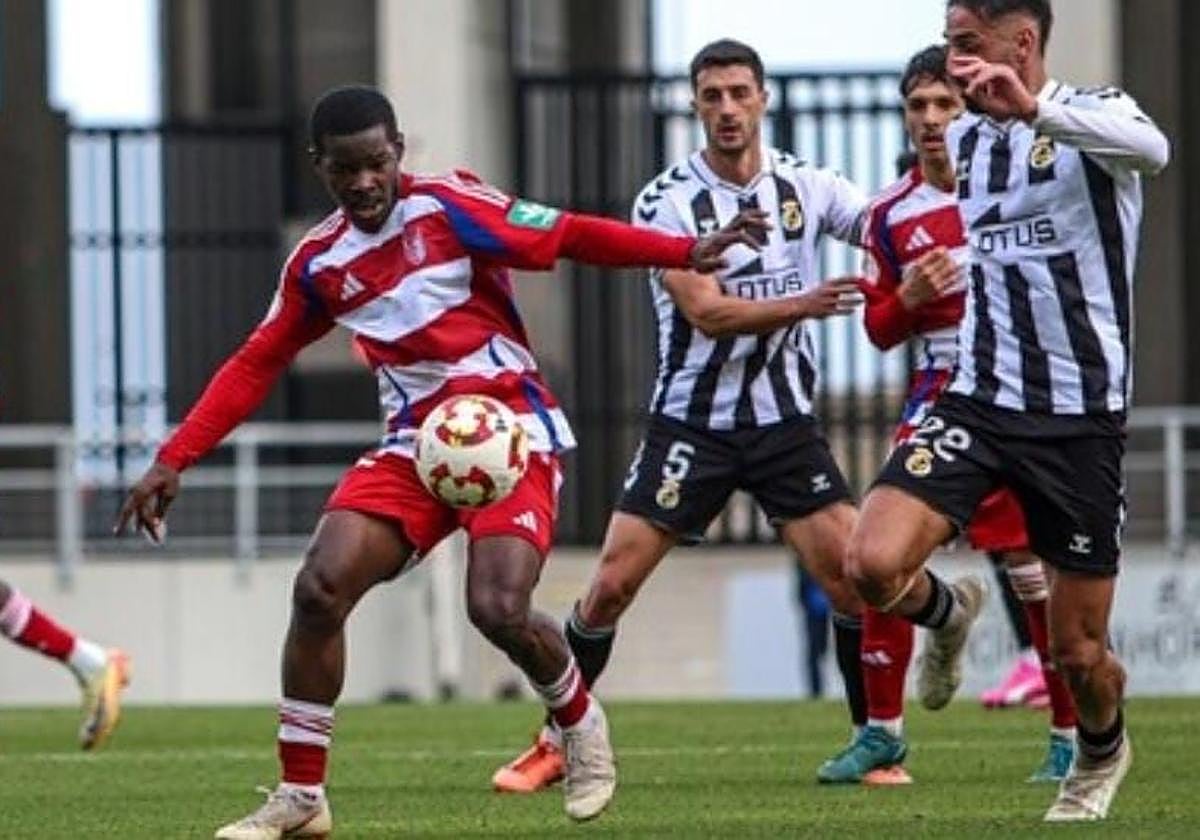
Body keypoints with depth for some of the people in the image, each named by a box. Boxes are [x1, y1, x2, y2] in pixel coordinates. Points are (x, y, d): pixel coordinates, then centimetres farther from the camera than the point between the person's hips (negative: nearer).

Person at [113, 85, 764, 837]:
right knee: (320, 586, -14)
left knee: (498, 608, -23)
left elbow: (569, 236, -10)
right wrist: (174, 461, 6)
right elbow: (256, 365, 12)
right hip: (416, 444, 5)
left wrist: (687, 253, -20)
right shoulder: (319, 264, 6)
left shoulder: (448, 207, -8)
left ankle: (582, 725, 12)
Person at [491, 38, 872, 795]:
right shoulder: (666, 202, -10)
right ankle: (555, 745, 10)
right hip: (691, 422, -2)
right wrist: (803, 305, -31)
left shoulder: (806, 186, 0)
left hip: (786, 422, 2)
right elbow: (707, 311, -18)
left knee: (852, 575, -9)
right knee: (613, 585, -6)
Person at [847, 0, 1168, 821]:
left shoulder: (1090, 115, -9)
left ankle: (1102, 753, 38)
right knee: (874, 561, -20)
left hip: (1081, 415, -4)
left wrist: (1036, 109, -50)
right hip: (979, 402, 4)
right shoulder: (960, 143, 8)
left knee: (1078, 652, 3)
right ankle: (947, 614, 16)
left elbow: (1150, 148, -37)